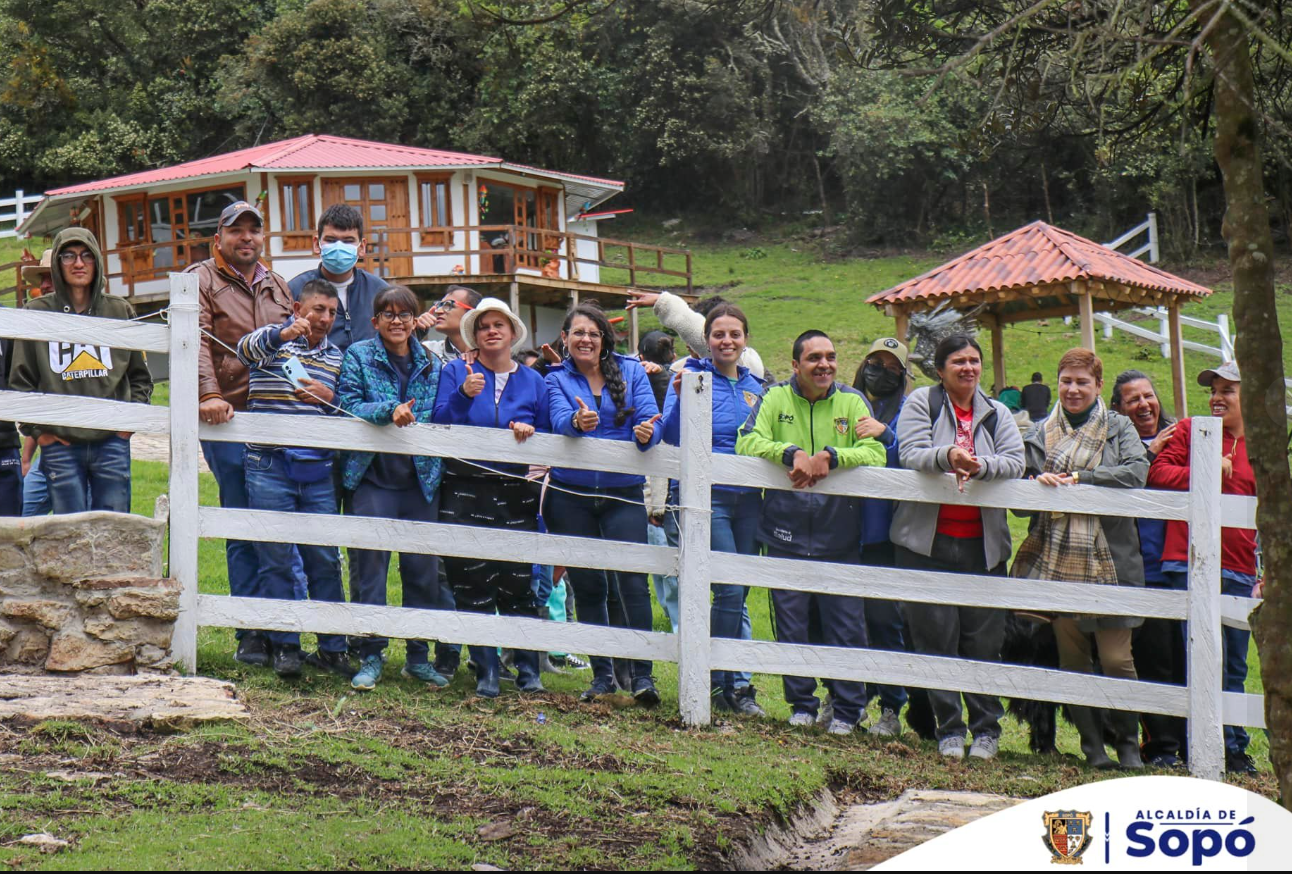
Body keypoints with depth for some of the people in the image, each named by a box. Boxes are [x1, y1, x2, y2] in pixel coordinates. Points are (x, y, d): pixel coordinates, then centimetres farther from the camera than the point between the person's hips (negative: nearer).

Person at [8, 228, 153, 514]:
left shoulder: (120, 311, 10)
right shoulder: (36, 314, 5)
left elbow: (140, 376, 15)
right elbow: (20, 381, 7)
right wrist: (37, 430, -2)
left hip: (113, 444, 1)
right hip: (60, 446, -1)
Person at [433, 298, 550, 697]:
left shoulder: (532, 381, 11)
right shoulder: (455, 372, 5)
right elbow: (439, 425, -3)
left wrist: (529, 432, -7)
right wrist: (463, 395, -18)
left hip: (516, 495, 1)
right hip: (466, 492, -1)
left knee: (518, 582, -3)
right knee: (473, 583, -2)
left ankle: (527, 669, 8)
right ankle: (486, 672, 6)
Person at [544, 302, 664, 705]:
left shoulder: (630, 372, 6)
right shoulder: (557, 379, 5)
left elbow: (649, 418, -6)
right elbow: (560, 420, -15)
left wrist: (646, 433, -30)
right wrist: (578, 421, -38)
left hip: (623, 493, -1)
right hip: (571, 494, 1)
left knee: (633, 577, -13)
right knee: (586, 584, 7)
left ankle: (642, 674, -11)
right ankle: (602, 674, 17)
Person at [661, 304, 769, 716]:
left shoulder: (754, 386, 13)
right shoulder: (692, 376, -3)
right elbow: (672, 436, -14)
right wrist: (681, 398, -29)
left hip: (747, 499, 6)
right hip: (706, 496, -6)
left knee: (738, 596, 7)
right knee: (730, 589, -13)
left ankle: (723, 682, 16)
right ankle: (731, 683, -3)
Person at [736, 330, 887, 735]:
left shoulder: (852, 402, 3)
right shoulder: (775, 398, 3)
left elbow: (875, 453, -8)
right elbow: (747, 441, -9)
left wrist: (831, 455, -25)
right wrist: (792, 453, -26)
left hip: (839, 536, 0)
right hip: (787, 534, 1)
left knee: (846, 626, 2)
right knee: (791, 626, 9)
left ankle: (848, 709, 15)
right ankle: (802, 705, 24)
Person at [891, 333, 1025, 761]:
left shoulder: (996, 414, 12)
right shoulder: (921, 403, 4)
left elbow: (1015, 461, -2)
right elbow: (911, 454, -10)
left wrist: (980, 465, -22)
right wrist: (947, 457, -30)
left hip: (982, 542, 2)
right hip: (928, 540, -2)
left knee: (984, 636, 1)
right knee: (936, 634, -2)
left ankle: (986, 728, 12)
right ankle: (949, 729, 7)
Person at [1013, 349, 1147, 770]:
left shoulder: (1119, 427, 7)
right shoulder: (1041, 432, 14)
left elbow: (1136, 473, -10)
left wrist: (1078, 478, -15)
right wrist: (1038, 481, -10)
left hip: (1108, 559, -3)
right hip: (1057, 558, 3)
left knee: (1116, 659, -6)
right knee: (1072, 657, 4)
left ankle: (1127, 744, 10)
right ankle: (1092, 745, 14)